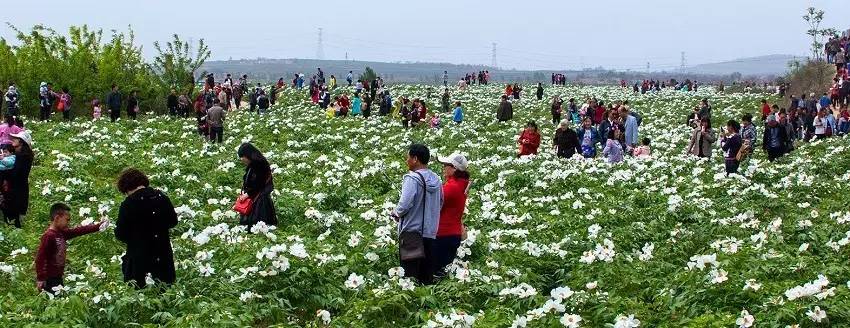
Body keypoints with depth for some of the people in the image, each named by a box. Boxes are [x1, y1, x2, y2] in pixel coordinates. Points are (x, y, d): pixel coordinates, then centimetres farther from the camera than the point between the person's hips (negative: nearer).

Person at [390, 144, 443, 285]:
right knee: (427, 274, 10)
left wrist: (396, 213, -3)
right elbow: (440, 204, 16)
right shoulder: (436, 179, 7)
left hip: (412, 231, -6)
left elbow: (405, 204, -21)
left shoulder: (412, 178, -14)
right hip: (430, 231, 6)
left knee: (410, 272, -1)